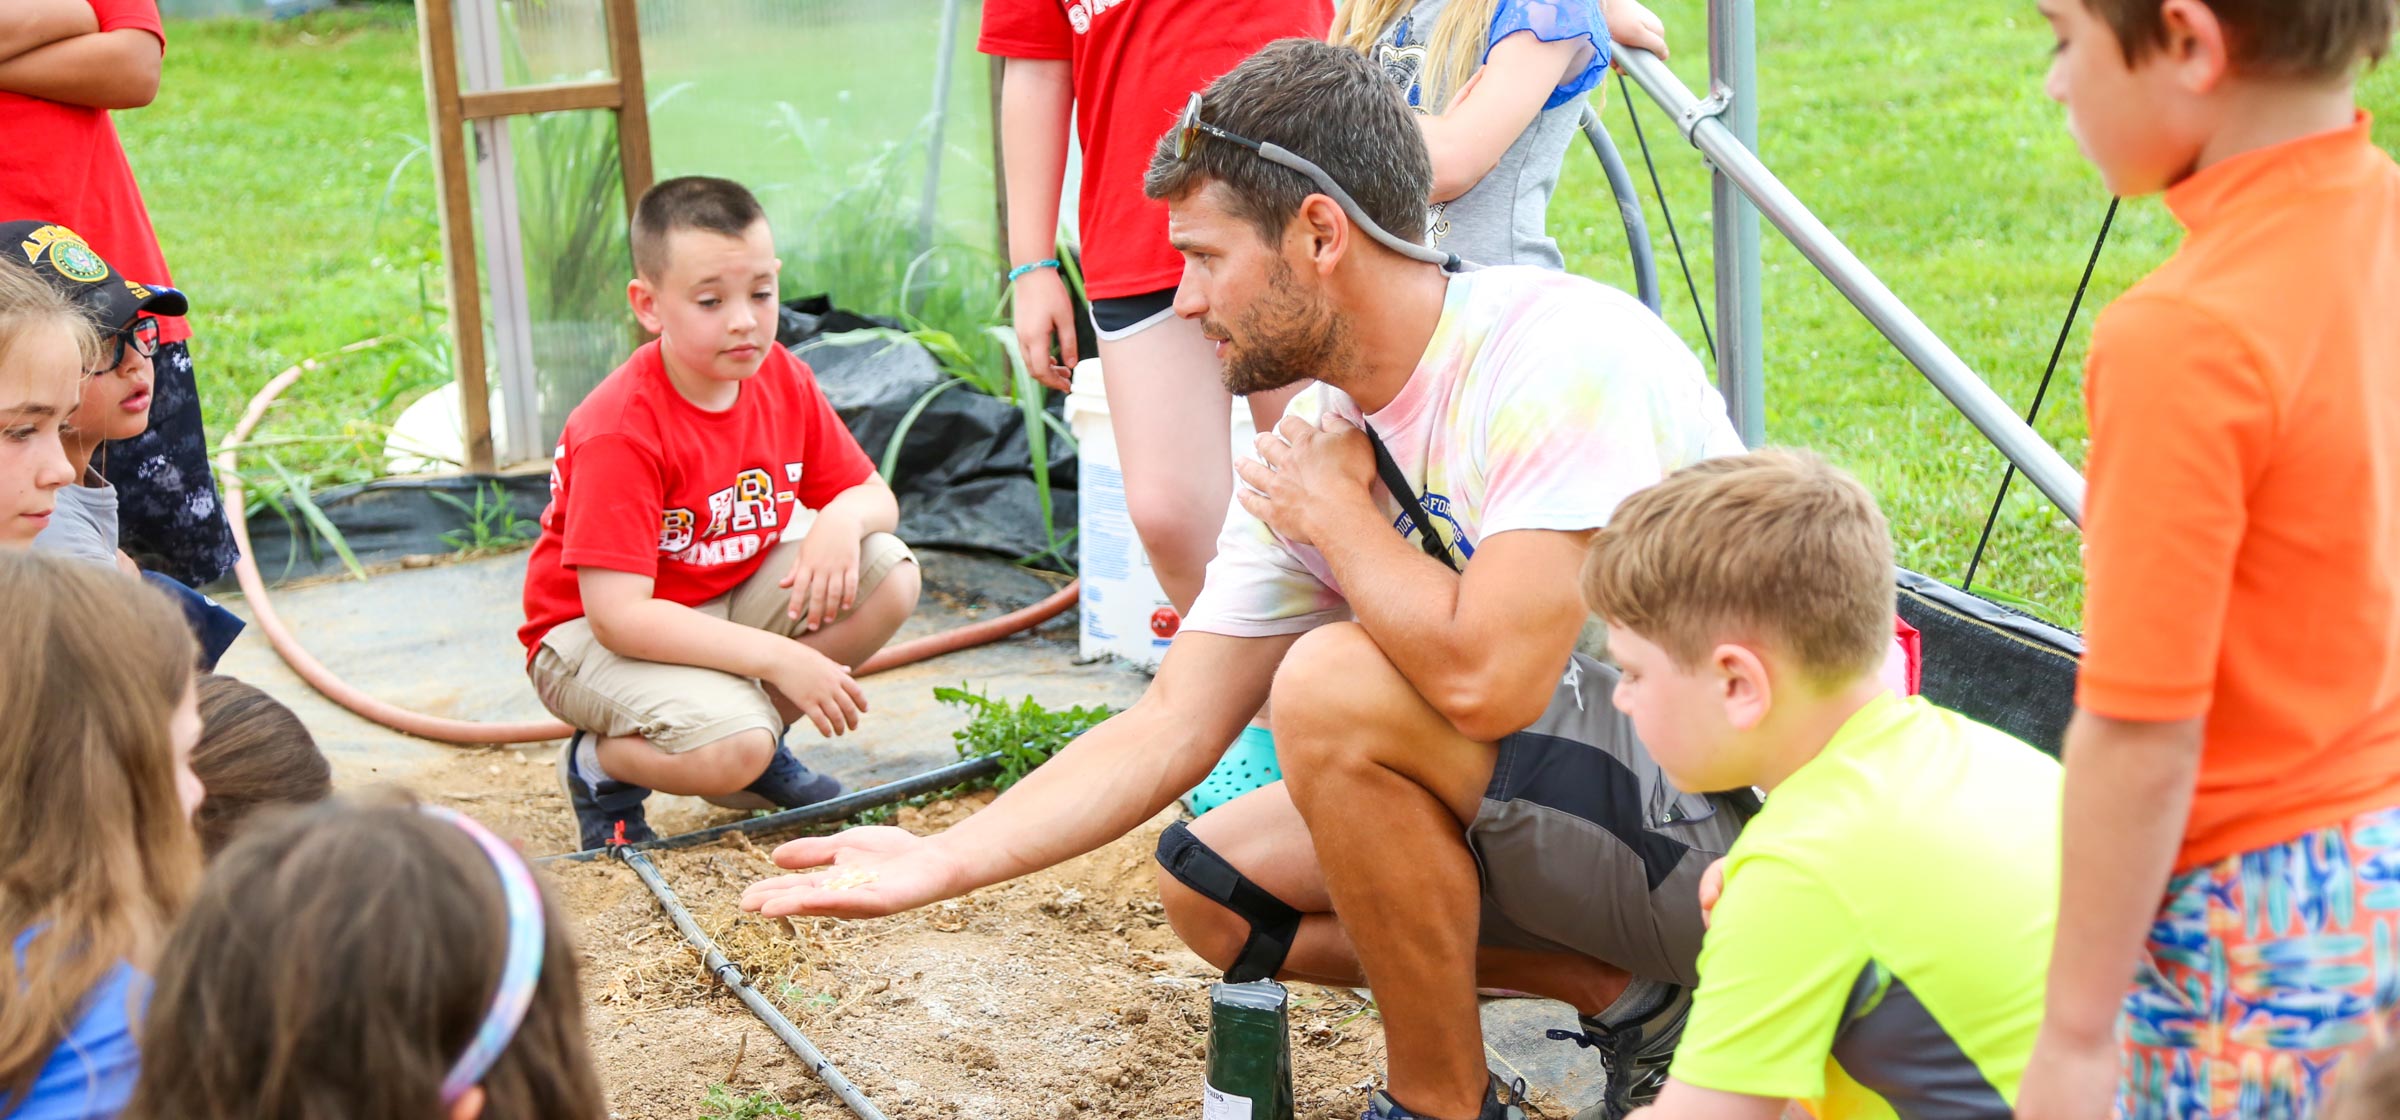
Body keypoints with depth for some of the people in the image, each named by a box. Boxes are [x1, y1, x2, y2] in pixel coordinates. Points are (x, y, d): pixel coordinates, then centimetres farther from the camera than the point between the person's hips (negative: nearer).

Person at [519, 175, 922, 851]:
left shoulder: (783, 380, -7)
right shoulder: (619, 434, -28)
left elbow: (874, 494, 4)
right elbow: (618, 616, -32)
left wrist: (842, 519, -23)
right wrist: (779, 658, -34)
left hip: (733, 601, 7)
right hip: (592, 637, -7)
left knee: (888, 575, -12)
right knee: (732, 750, -33)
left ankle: (760, 731, 4)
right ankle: (599, 762, 0)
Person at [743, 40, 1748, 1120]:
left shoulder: (1561, 350, -22)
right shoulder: (1310, 446, 3)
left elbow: (1484, 677, -33)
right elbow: (1172, 727, 6)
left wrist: (1333, 513, -15)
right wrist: (938, 864, -1)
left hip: (1727, 816, -9)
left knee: (1331, 682, -25)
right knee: (1209, 885, 7)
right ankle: (1631, 997, 9)